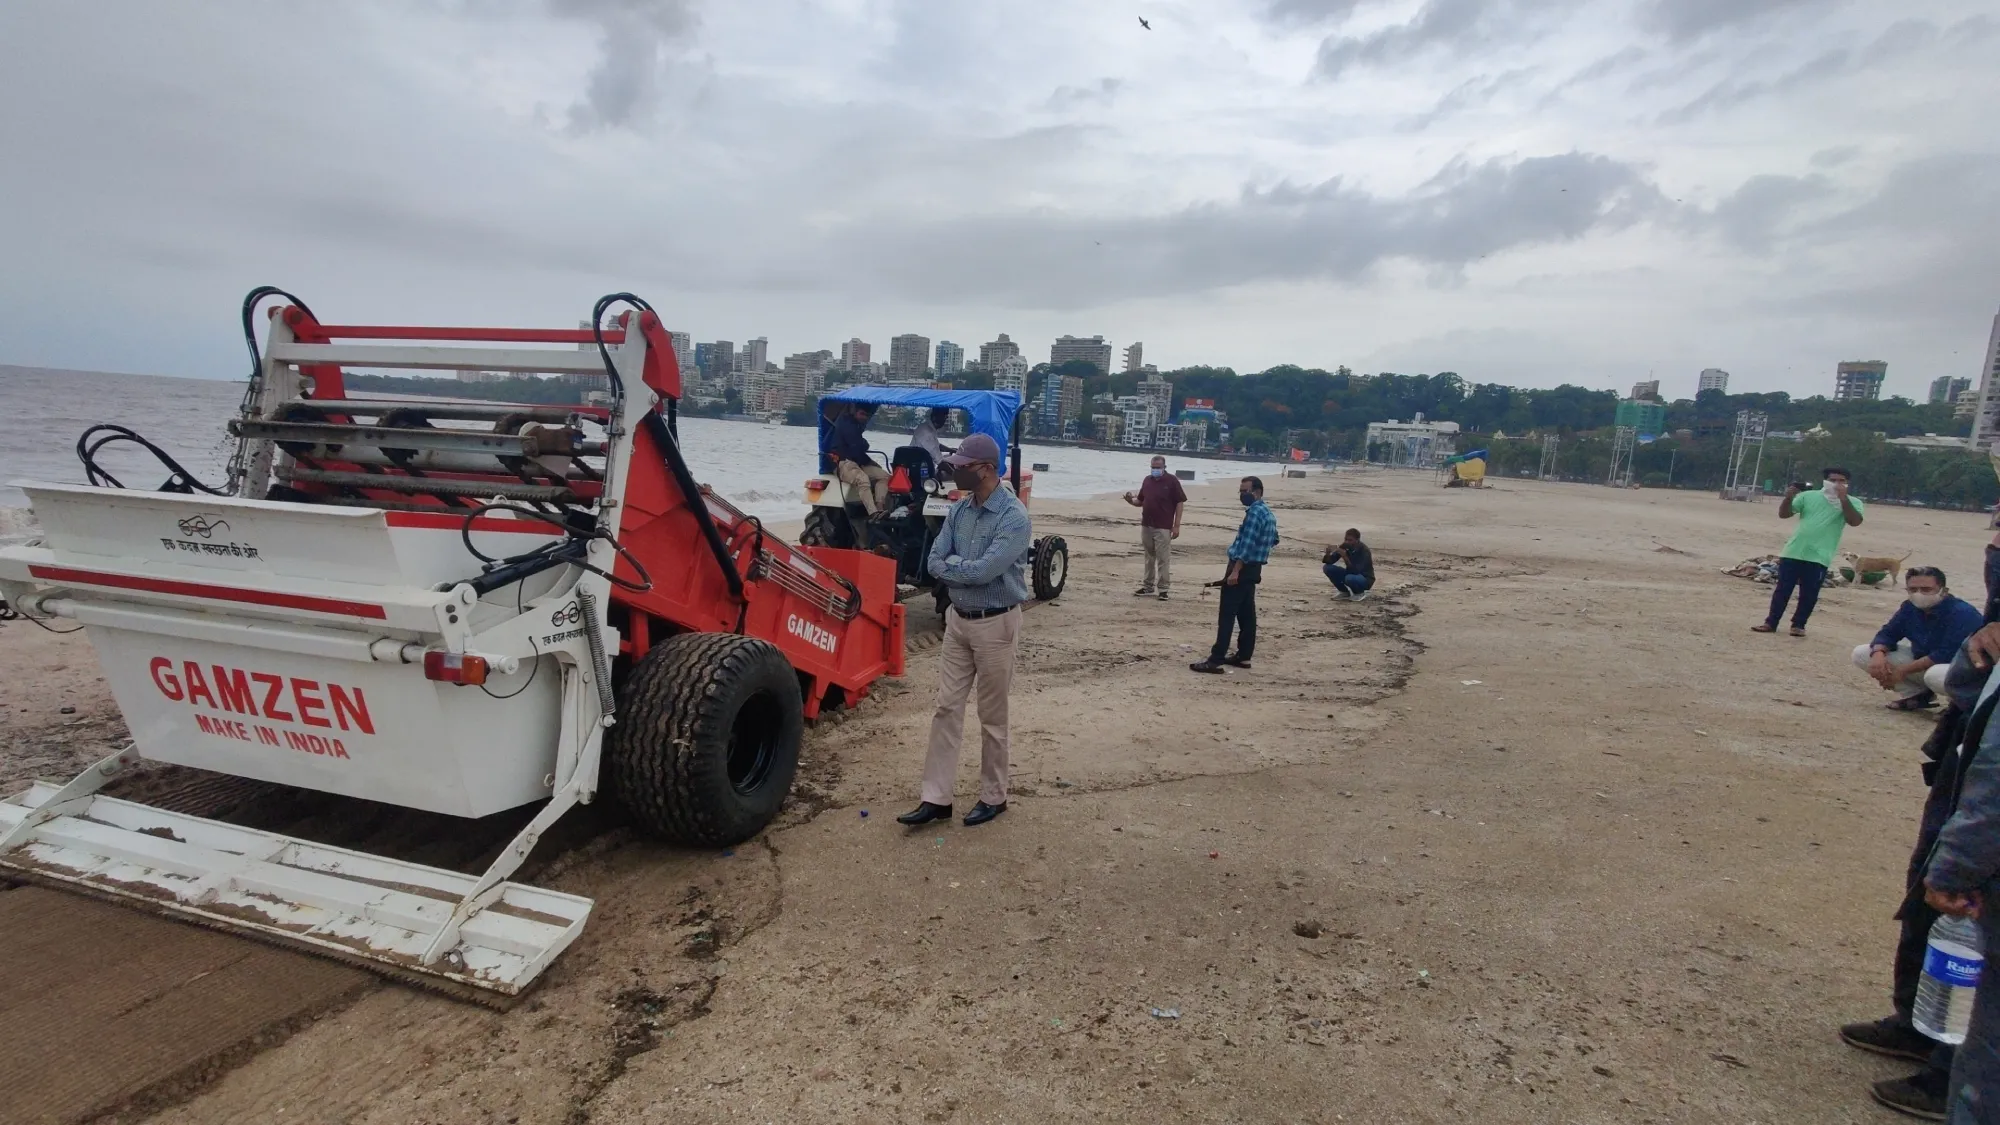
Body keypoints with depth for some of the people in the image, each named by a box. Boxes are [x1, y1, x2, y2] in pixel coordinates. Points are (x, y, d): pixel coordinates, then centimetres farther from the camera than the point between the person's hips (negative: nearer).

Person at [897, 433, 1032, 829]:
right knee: (947, 709, 7)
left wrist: (952, 564, -9)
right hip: (958, 619, 7)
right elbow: (934, 563, 1)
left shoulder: (1014, 517, -17)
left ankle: (994, 796, 21)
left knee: (992, 716, 6)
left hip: (995, 624, -7)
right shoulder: (958, 510, 6)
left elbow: (984, 571, -26)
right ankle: (936, 798, 13)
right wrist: (967, 567, -15)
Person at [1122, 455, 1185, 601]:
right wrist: (1131, 501, -6)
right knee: (1149, 557, 12)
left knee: (1162, 559, -4)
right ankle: (1147, 585, 20)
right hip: (1146, 525, 5)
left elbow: (1180, 503, -6)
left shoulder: (1171, 481, -6)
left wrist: (1176, 525, -11)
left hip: (1163, 527, -5)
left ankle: (1163, 588, 1)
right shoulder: (1147, 480, 10)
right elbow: (1141, 501, 18)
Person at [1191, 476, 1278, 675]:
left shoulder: (1254, 512, -17)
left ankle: (1215, 660, -13)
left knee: (1226, 615, -11)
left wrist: (1235, 571, -26)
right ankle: (1243, 656, 18)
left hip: (1242, 568, -10)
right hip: (1254, 569, 10)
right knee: (1247, 614, 13)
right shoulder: (1268, 514, 15)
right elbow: (1275, 540, 28)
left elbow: (1247, 544, -24)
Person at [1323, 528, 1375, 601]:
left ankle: (1360, 593, -4)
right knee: (1327, 567, -11)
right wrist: (1328, 554, -30)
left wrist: (1345, 556, -42)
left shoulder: (1364, 550, -26)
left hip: (1365, 579, -6)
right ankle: (1345, 592, 5)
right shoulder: (1345, 546, -9)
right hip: (1351, 574, 6)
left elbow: (1356, 570, -35)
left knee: (1350, 578, -39)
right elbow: (1330, 561, -8)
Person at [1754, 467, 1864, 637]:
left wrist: (1843, 498, -25)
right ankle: (1771, 623, 11)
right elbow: (1783, 514, 5)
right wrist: (1788, 498, -14)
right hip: (1793, 552, 2)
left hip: (1819, 557, -2)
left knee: (1809, 594, 4)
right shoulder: (1808, 496, 6)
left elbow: (1855, 521, -17)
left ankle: (1798, 625, 18)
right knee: (1782, 589, 5)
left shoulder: (1852, 502, 1)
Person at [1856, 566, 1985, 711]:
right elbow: (1887, 634, 0)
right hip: (1922, 662, 7)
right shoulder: (1909, 607, -5)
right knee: (1861, 653, -6)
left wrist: (1902, 670, -30)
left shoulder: (1962, 613, -27)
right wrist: (1878, 655, -25)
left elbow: (1947, 654, -33)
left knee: (1936, 675, -43)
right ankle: (1918, 694, 3)